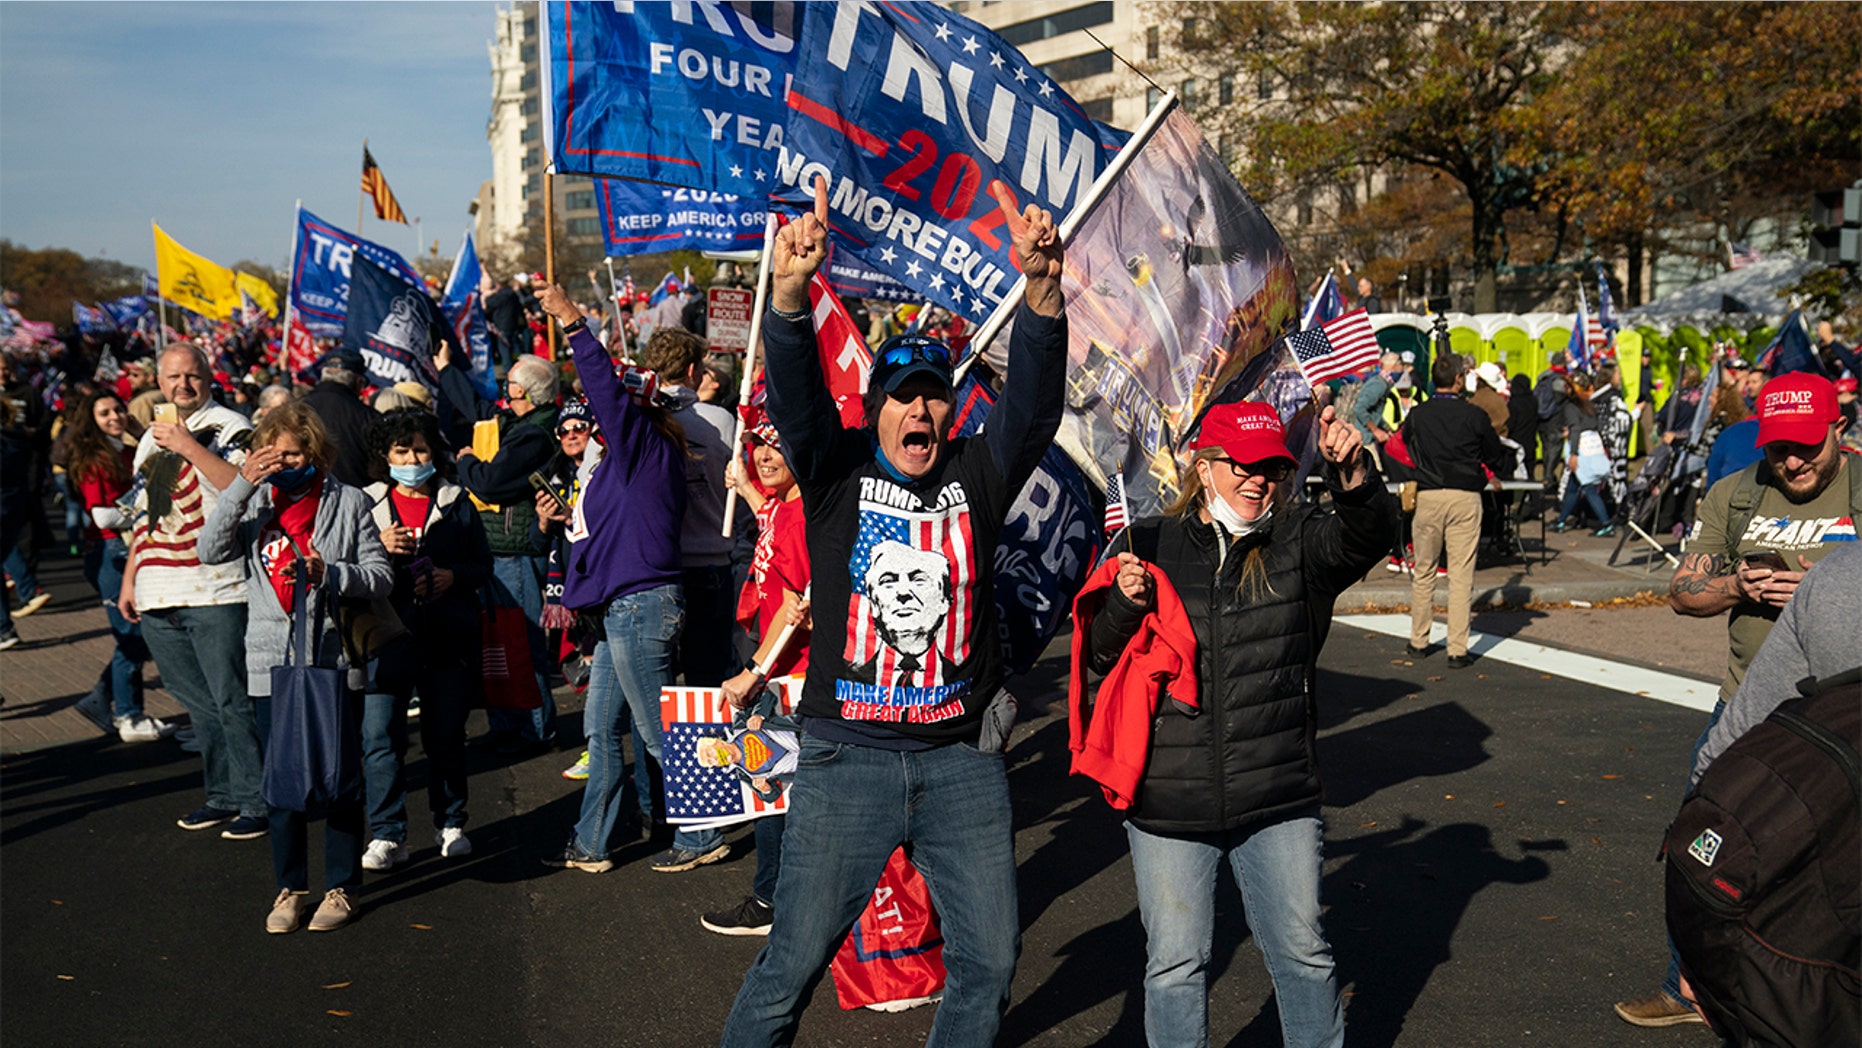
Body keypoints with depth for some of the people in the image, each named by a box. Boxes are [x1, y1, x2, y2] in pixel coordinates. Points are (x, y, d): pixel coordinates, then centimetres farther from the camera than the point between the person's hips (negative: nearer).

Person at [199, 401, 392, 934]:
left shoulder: (348, 502, 1)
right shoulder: (257, 504, 7)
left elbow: (381, 576, -2)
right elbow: (211, 550, -8)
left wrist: (328, 573, -19)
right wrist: (241, 486, -15)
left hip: (335, 662, -2)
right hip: (273, 664, 2)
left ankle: (342, 886, 18)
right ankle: (290, 887, 22)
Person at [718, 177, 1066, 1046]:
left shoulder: (977, 475, 4)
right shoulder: (838, 471, 1)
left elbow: (1034, 398, -10)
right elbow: (794, 395, -16)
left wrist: (1041, 286, -29)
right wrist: (790, 291, -36)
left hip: (962, 757, 2)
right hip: (847, 755, -2)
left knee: (989, 956, 10)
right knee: (794, 961, 4)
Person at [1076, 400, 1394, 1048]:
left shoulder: (1297, 541, 0)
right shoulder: (1148, 546, 0)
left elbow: (1368, 537, -20)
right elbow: (1098, 660, 4)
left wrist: (1352, 472, -39)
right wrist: (1124, 605, -16)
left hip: (1279, 802, 0)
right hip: (1167, 805, 0)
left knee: (1303, 953, 14)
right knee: (1175, 964, 10)